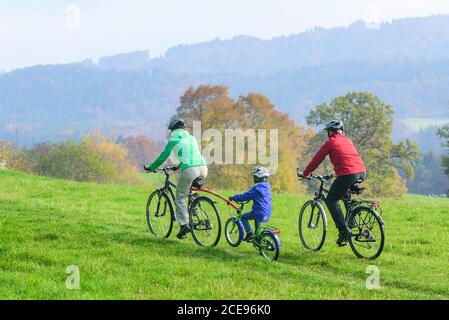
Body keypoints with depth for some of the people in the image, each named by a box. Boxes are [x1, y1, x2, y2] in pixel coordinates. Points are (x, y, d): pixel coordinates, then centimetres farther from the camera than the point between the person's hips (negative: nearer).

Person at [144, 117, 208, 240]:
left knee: (179, 198, 8)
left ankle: (184, 225, -3)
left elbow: (163, 157, 11)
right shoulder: (191, 138, 26)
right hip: (203, 168, 6)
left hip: (189, 170, -6)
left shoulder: (174, 140, 9)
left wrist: (150, 168, 26)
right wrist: (179, 166, 54)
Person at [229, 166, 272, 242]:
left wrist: (234, 197, -1)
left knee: (243, 217, 3)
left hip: (260, 213, -9)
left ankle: (250, 233, -5)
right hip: (267, 213, 9)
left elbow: (246, 196, -13)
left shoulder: (256, 188, -15)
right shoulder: (267, 187, 12)